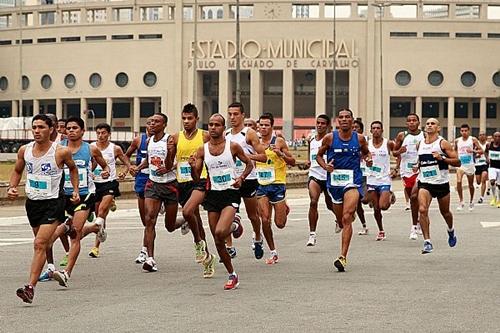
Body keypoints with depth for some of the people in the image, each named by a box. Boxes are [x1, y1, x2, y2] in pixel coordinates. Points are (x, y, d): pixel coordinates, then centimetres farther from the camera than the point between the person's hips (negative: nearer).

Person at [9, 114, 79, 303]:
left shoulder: (61, 152, -12)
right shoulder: (24, 150, -1)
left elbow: (72, 168, 10)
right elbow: (17, 171, 16)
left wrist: (75, 190, 5)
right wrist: (12, 187, 0)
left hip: (53, 202, -5)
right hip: (32, 202, 5)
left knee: (40, 244, -17)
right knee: (42, 242, 21)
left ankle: (30, 287, -22)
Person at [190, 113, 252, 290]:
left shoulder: (233, 146, -3)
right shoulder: (202, 150, 4)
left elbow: (249, 164, 9)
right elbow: (196, 179, 6)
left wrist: (241, 177, -8)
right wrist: (193, 167, -15)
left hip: (230, 194, -4)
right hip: (213, 194, 4)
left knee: (220, 232, -26)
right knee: (218, 241, 5)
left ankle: (234, 226, 10)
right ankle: (232, 276, 19)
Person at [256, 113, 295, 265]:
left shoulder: (279, 142, -5)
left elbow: (292, 162, -4)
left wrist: (280, 154, -19)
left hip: (278, 184, -3)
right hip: (261, 185, 3)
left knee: (280, 224, 0)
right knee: (265, 220, -7)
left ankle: (285, 209, 37)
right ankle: (273, 253, 6)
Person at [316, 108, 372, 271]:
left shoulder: (359, 138, 2)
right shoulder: (330, 138, -1)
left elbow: (366, 152, 20)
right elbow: (319, 155, 12)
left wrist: (368, 158, -2)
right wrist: (325, 166, -8)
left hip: (353, 181, -2)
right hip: (334, 181, 2)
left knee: (346, 218, -19)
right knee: (341, 220, 14)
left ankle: (343, 257, -24)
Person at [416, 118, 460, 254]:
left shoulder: (443, 143, -7)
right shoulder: (420, 145, 7)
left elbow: (457, 162, -11)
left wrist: (442, 158, -22)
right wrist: (418, 166, 10)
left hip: (441, 183, -2)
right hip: (425, 183, 2)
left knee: (445, 212, 15)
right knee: (422, 210, -20)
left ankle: (451, 231, 48)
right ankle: (427, 242, -17)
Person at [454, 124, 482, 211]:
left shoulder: (473, 139, -4)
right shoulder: (457, 141, 4)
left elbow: (481, 151, -7)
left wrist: (473, 151, -24)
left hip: (470, 164, -1)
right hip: (460, 164, 1)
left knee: (470, 184, 11)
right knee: (458, 182, -20)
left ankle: (471, 201, 31)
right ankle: (461, 202, -14)